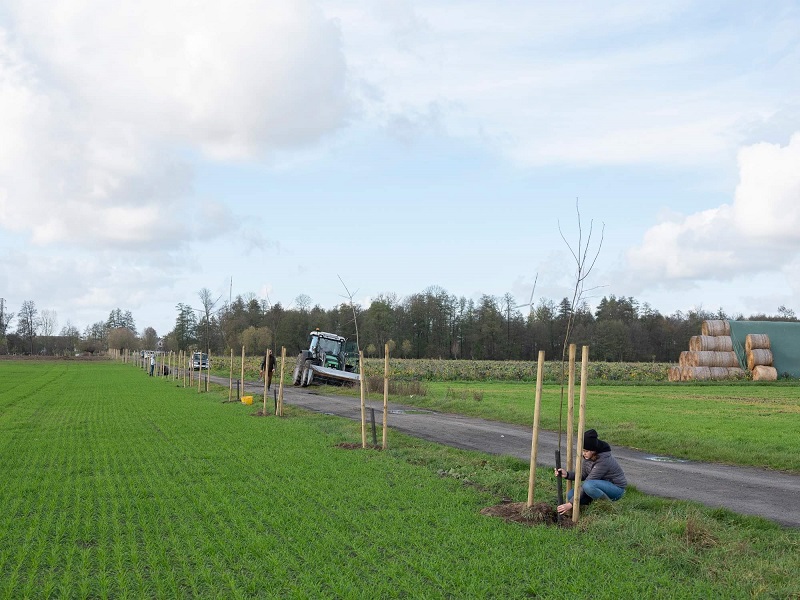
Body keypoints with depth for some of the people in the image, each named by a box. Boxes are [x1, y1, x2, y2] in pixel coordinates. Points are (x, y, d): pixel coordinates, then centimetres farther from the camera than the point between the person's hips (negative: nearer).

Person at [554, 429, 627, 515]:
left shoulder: (604, 460, -31)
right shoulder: (589, 456, -7)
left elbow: (587, 482, -30)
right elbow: (582, 475, -1)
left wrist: (571, 503, -29)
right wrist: (567, 474, -23)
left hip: (616, 488, -8)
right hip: (602, 484, 8)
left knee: (588, 485, -35)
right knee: (571, 494, -10)